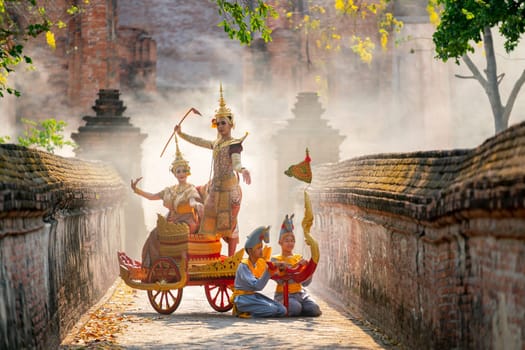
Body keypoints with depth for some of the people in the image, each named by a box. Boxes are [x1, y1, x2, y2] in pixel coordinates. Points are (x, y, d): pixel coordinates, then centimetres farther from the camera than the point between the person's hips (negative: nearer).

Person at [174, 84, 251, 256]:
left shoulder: (234, 144, -8)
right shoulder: (217, 143, 15)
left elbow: (236, 163, -24)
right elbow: (199, 142, 32)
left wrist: (243, 170, -46)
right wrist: (181, 134, 39)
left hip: (229, 187, -8)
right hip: (215, 187, 8)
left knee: (229, 222, -6)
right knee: (210, 222, 6)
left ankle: (231, 258, -2)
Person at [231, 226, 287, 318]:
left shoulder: (261, 263, 7)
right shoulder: (243, 266, -16)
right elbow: (258, 286, -25)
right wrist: (268, 271, -31)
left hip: (254, 296, 8)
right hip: (243, 297, -8)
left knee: (282, 310, -7)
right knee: (272, 309, -26)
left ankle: (248, 312, 2)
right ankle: (242, 311, -8)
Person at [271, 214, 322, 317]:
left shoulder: (299, 258, 12)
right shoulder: (275, 259, 1)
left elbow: (305, 282, 4)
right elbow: (280, 279, -16)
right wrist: (296, 266, -23)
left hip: (300, 293, 4)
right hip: (283, 294, -4)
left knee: (314, 309, -21)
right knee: (295, 308, -33)